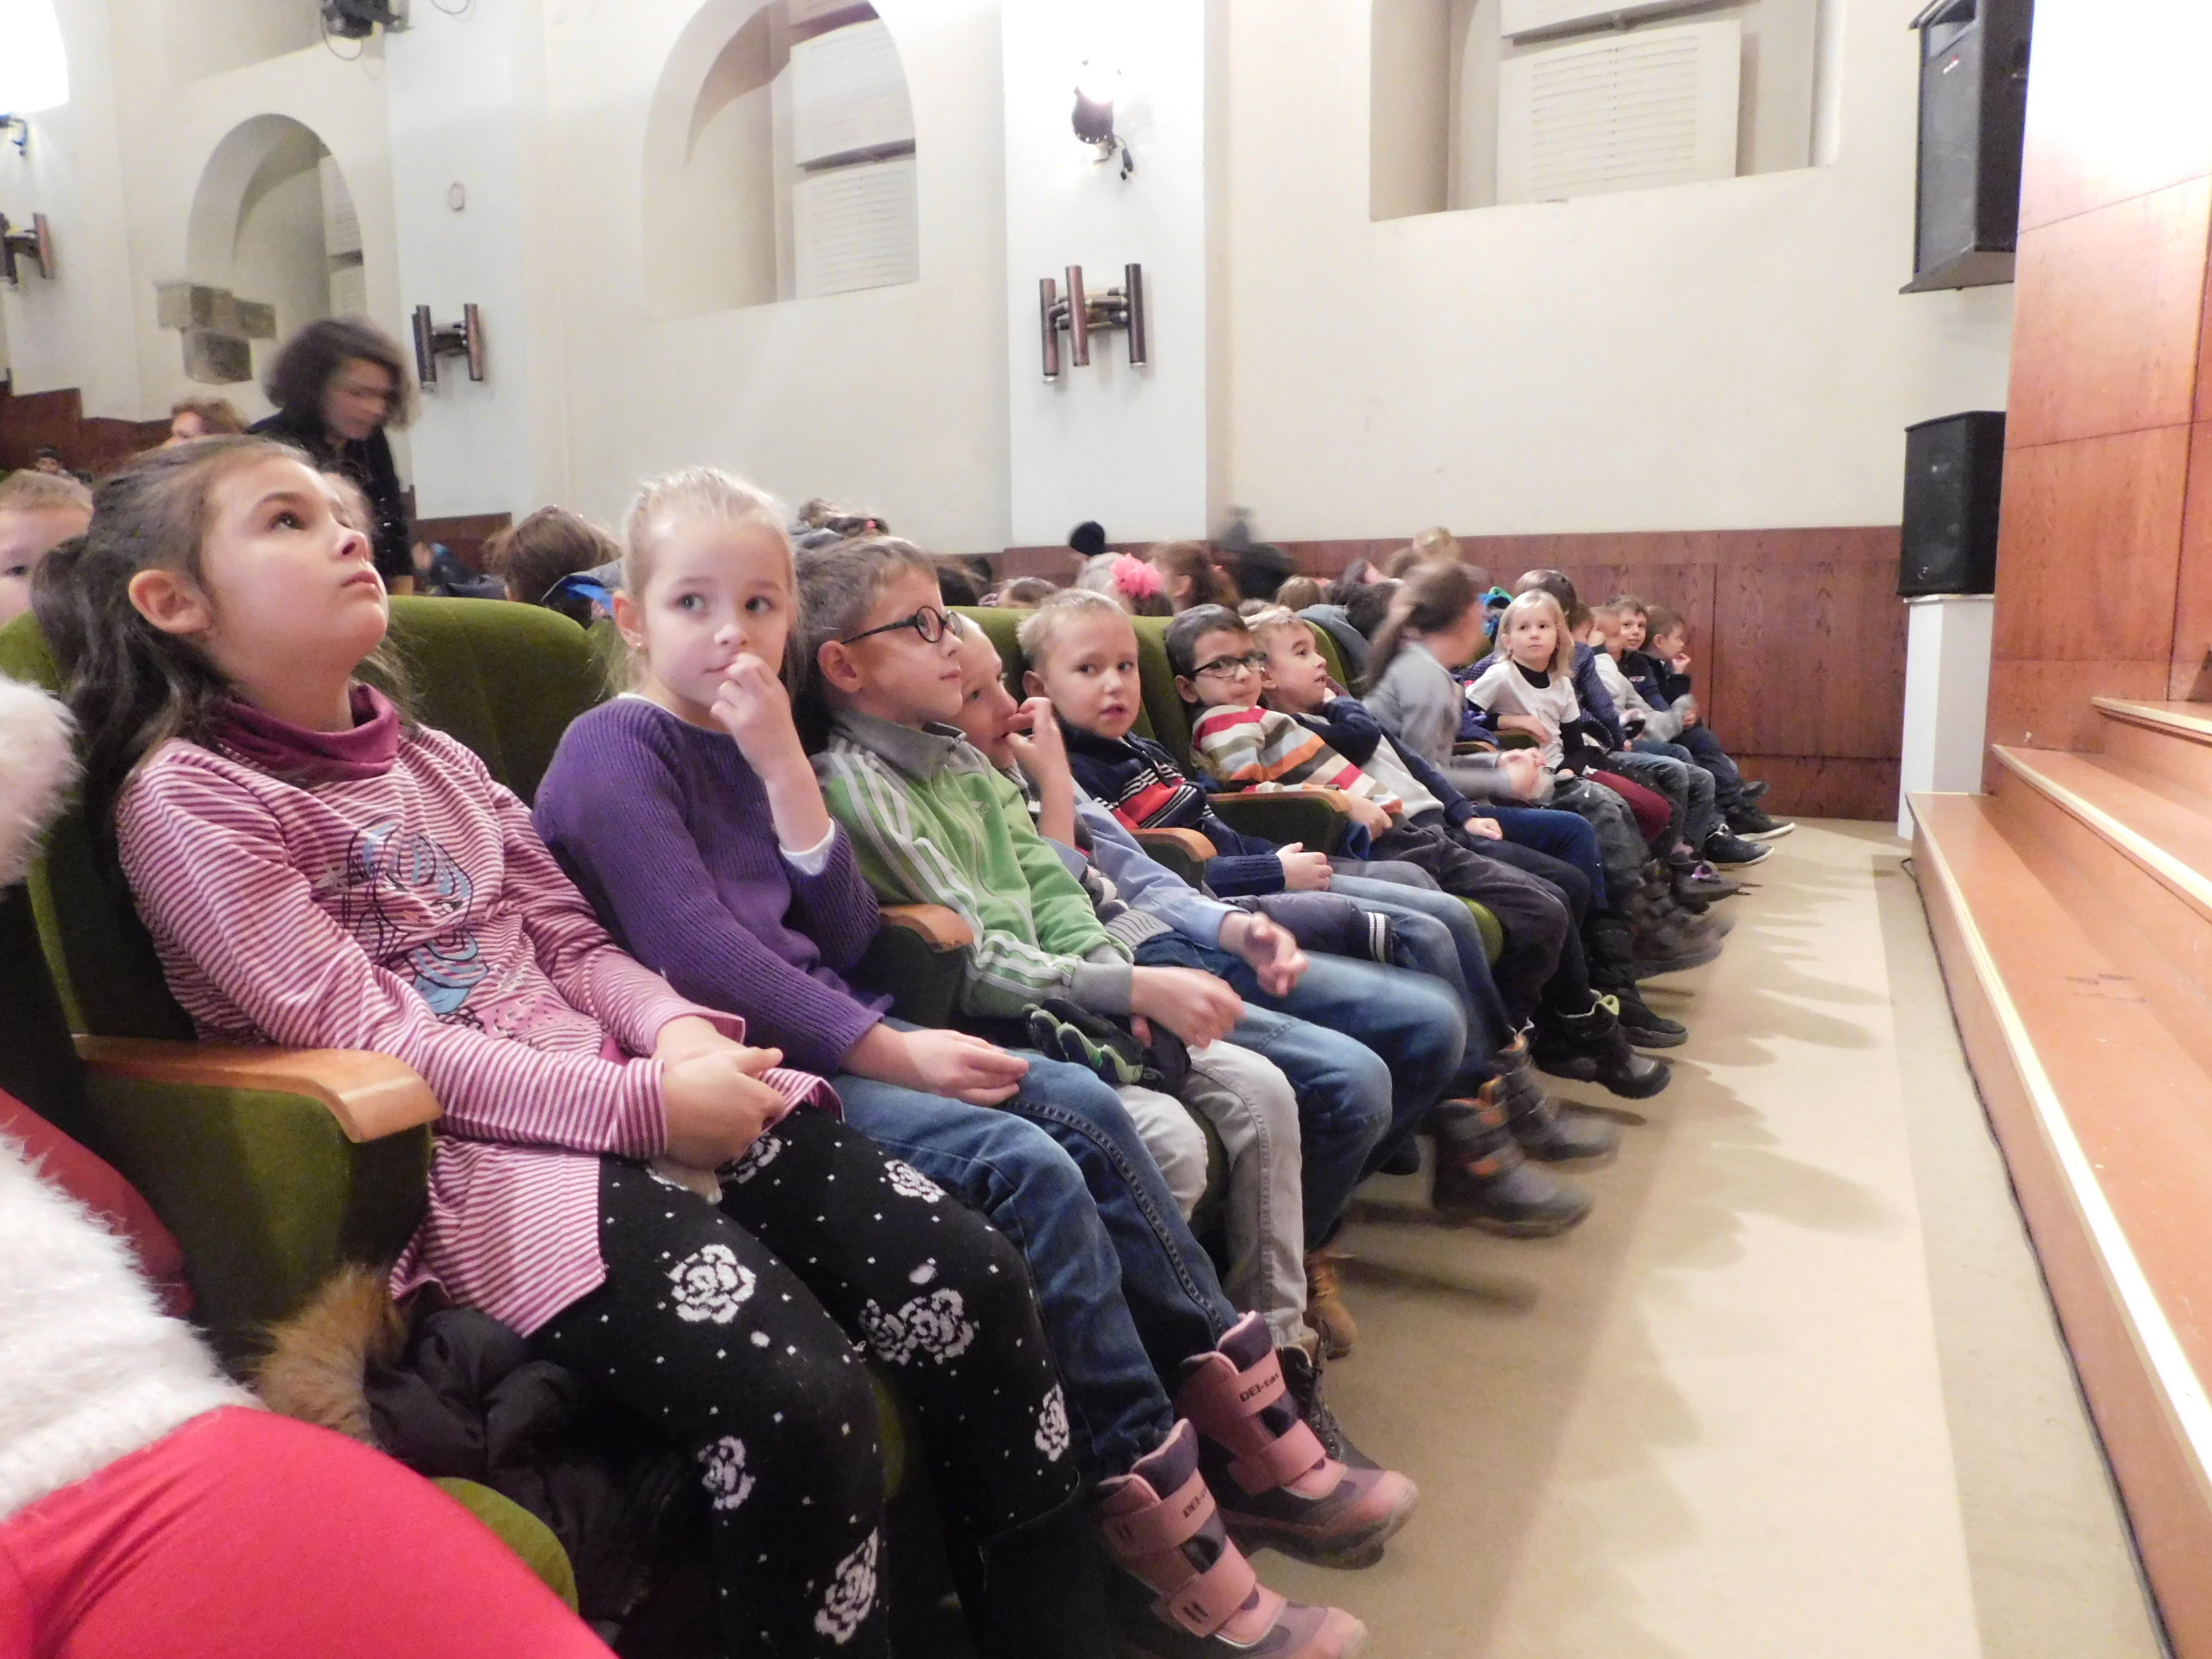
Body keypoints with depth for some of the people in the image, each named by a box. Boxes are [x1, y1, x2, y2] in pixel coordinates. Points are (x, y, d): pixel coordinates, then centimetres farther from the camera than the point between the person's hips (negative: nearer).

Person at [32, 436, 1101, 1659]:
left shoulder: (431, 762, 19)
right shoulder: (184, 797, -2)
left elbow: (573, 941, 14)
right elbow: (375, 1041, -11)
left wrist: (679, 1033, -9)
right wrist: (644, 1103, -19)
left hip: (639, 1089, 7)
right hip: (473, 1156, -6)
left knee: (975, 1281, -11)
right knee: (799, 1400, -29)